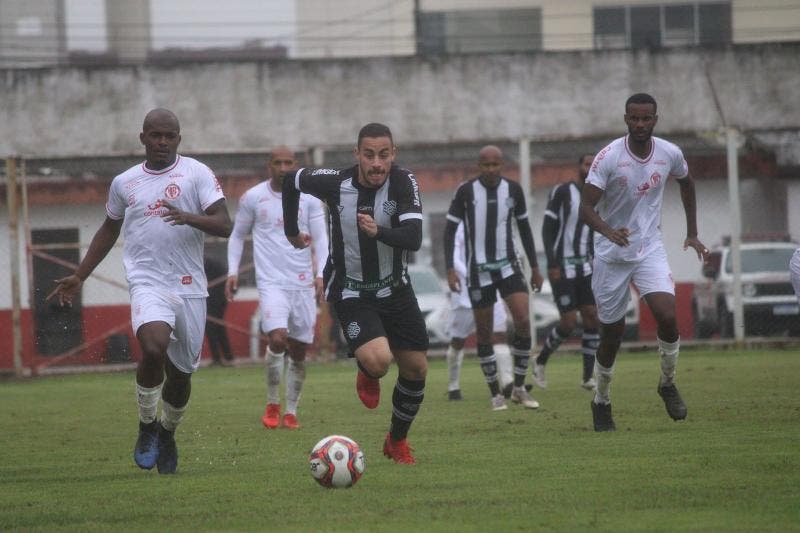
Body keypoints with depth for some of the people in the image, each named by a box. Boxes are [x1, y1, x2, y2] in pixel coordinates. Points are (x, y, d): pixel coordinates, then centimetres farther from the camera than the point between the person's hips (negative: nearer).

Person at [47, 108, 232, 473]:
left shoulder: (196, 173, 1)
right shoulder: (124, 183, 10)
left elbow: (224, 225, -7)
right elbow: (109, 230, 25)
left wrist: (189, 218, -26)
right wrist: (79, 277, 24)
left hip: (190, 287, 0)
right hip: (148, 283, 0)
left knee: (181, 372, 9)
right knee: (154, 348, -28)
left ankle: (167, 434, 37)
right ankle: (147, 427, -7)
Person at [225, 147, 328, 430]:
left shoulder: (309, 199, 4)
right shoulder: (252, 197, 3)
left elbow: (321, 239, 2)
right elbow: (237, 236, 13)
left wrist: (320, 274, -13)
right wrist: (233, 271, 3)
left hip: (303, 284, 2)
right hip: (271, 282, -2)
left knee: (299, 351, 4)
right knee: (277, 339, -21)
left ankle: (291, 411, 19)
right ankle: (272, 404, -1)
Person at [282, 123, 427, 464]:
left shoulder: (403, 183, -17)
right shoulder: (335, 183, -18)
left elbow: (413, 239, -27)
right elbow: (291, 181, 3)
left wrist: (378, 232, -45)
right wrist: (291, 230, 15)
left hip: (395, 290, 3)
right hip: (352, 294, -3)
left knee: (416, 369, 5)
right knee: (378, 360, -26)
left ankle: (397, 441, 31)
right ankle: (367, 374, 14)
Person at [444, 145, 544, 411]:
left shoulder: (513, 189, 1)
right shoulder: (466, 191, -7)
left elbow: (524, 227, 12)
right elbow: (450, 230, -3)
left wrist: (535, 267, 13)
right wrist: (450, 269, -12)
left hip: (508, 266, 2)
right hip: (479, 270, -2)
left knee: (523, 321, -13)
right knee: (484, 333, 1)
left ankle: (519, 388, -1)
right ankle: (496, 394, 13)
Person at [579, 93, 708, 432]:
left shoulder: (669, 154, -4)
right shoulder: (609, 158, -16)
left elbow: (686, 184, 19)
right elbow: (586, 208, -20)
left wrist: (692, 233, 19)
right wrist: (609, 232, -40)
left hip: (649, 249, 2)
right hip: (611, 254, -2)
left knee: (667, 315, -20)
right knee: (612, 334, 5)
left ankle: (668, 384, 5)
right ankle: (602, 402, 26)